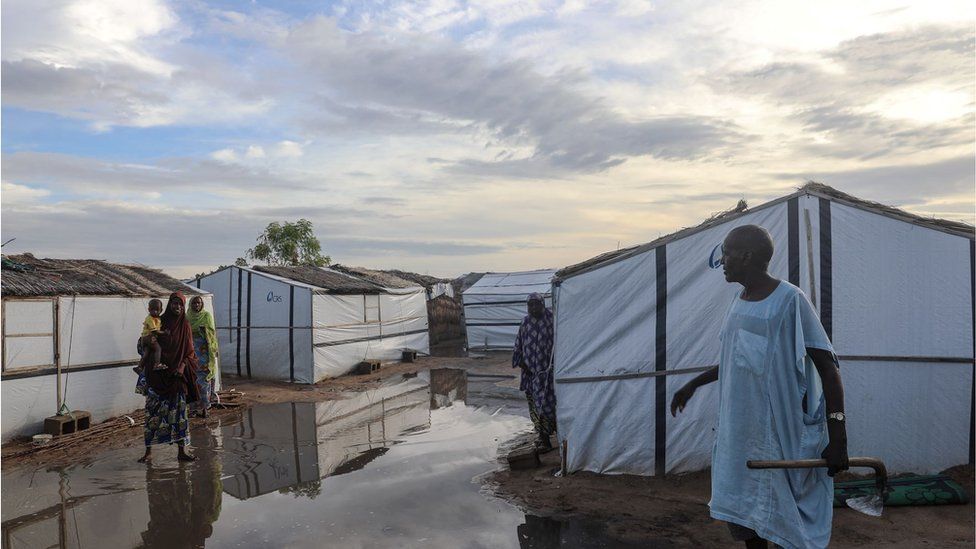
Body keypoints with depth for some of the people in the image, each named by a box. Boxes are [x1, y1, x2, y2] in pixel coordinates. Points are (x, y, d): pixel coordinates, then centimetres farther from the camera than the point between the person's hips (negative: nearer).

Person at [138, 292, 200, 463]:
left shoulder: (185, 326, 6)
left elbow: (189, 351, 4)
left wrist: (182, 367, -11)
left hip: (177, 376, 1)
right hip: (158, 374, -1)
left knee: (179, 412, 2)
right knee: (153, 412, 0)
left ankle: (182, 451, 8)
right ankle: (149, 451, 10)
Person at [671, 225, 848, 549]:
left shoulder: (789, 300, -15)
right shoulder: (739, 302, 7)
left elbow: (827, 366, -16)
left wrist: (838, 437, -20)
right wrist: (693, 385, 24)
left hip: (780, 431, -7)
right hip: (739, 430, 7)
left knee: (785, 514, 6)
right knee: (742, 511, 16)